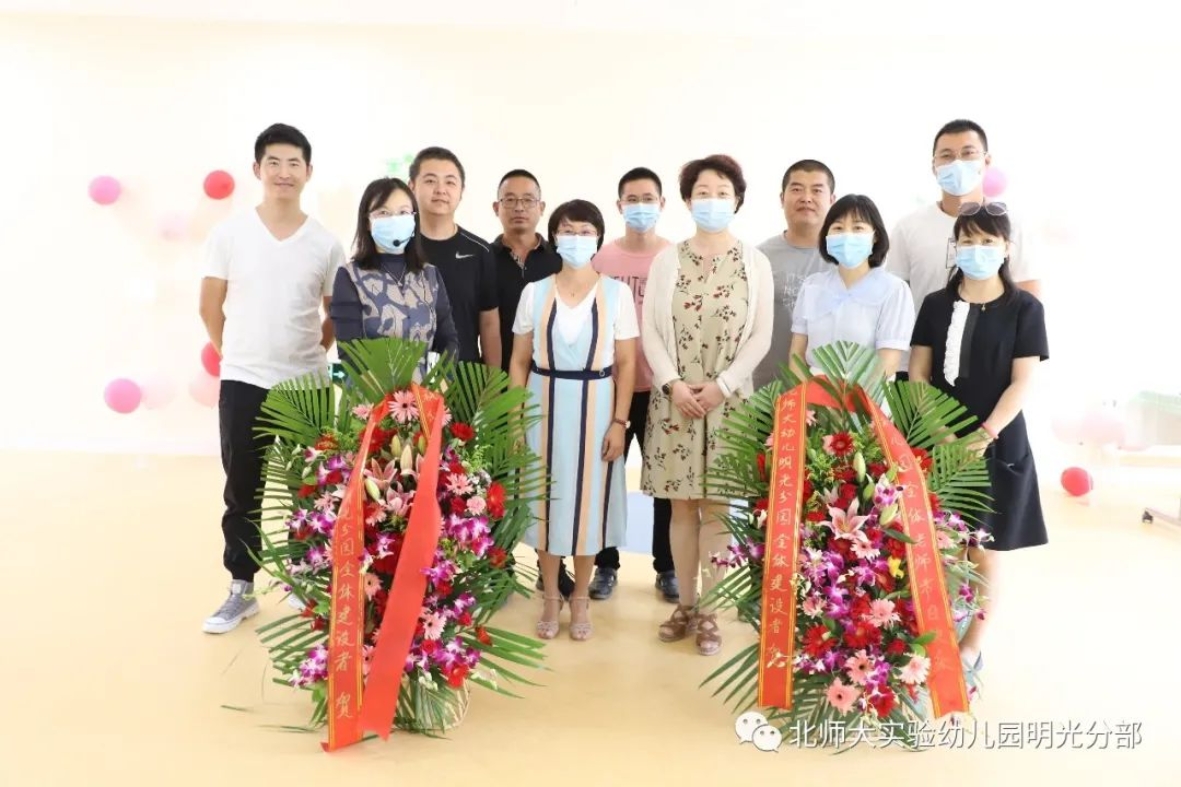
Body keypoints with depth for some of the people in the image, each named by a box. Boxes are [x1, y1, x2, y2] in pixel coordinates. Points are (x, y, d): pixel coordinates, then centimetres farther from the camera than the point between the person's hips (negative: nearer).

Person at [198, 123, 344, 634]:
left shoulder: (326, 243, -1)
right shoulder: (229, 233, -2)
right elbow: (210, 308, 5)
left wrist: (311, 355, 5)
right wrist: (236, 354, 8)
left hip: (307, 385, 0)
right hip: (242, 382, 0)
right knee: (243, 491, 9)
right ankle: (241, 590, 23)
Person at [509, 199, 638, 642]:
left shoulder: (616, 293, -2)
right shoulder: (534, 292, 2)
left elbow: (626, 364, -2)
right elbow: (519, 361, 4)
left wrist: (619, 422, -7)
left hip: (594, 407, -1)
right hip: (545, 406, 1)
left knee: (589, 499, 7)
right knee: (546, 498, 8)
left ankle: (581, 598, 25)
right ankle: (551, 597, 25)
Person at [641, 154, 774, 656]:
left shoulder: (755, 262, 3)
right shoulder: (667, 260, 5)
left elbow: (760, 336, 0)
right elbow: (650, 329, 2)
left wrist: (722, 386, -10)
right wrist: (674, 384, -10)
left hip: (729, 399, -1)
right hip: (673, 397, 1)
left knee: (717, 505, 2)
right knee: (682, 503, 7)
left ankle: (709, 610, 12)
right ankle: (685, 604, 19)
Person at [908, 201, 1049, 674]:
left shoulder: (1024, 308, -2)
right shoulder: (936, 305, 6)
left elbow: (1022, 382, -6)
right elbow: (917, 375, 4)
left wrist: (985, 434, -17)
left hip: (996, 446, -2)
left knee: (981, 551, 6)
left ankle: (971, 646, 19)